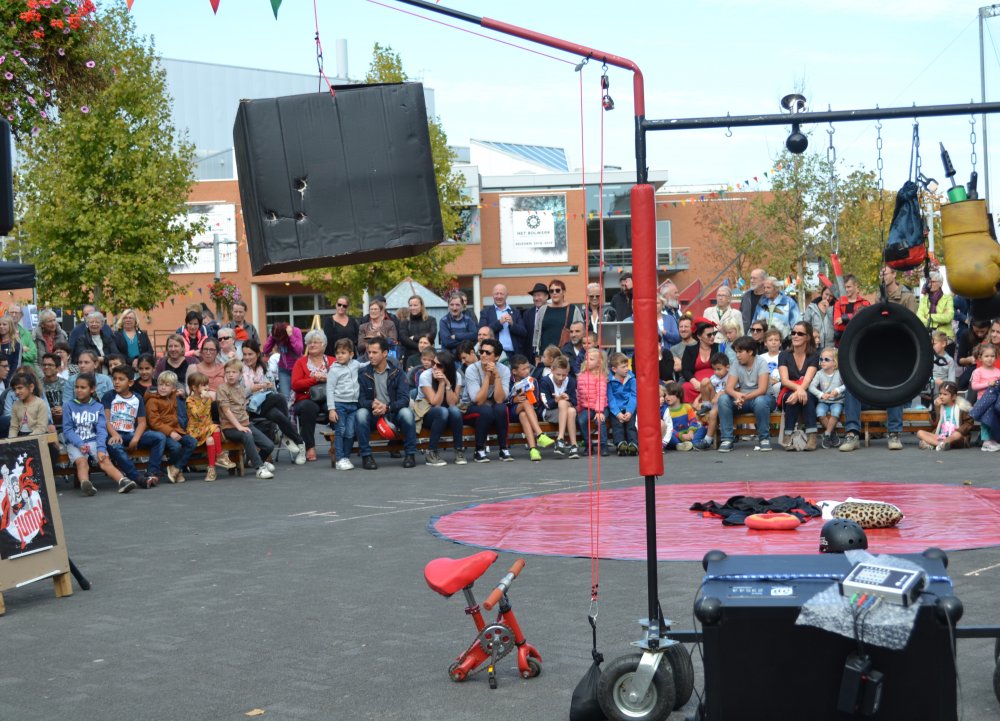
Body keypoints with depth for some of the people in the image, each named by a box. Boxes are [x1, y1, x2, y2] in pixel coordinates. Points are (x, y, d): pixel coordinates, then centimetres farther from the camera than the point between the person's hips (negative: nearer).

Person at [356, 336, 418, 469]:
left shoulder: (396, 373, 0)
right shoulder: (363, 373, 0)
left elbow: (404, 399, -11)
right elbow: (360, 400, -8)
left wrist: (387, 407, -29)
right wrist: (372, 404, -31)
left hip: (392, 414, 0)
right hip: (373, 416, 0)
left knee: (406, 412, -31)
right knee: (361, 413, -31)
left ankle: (410, 454, -15)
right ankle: (366, 455, -23)